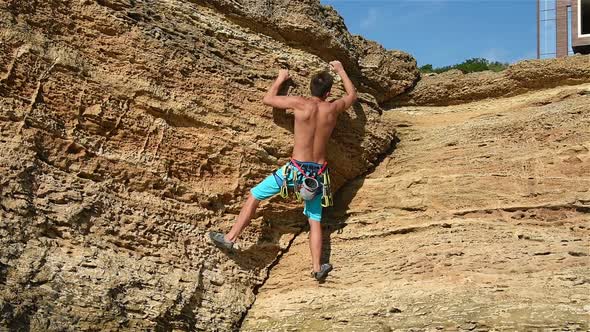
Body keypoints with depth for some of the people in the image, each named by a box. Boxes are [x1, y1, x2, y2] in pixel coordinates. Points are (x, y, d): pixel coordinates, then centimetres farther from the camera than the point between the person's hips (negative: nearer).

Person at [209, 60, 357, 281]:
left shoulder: (300, 103, -9)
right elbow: (352, 95, 23)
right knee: (315, 220, 14)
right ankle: (317, 268, 12)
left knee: (255, 195, 10)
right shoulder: (333, 108, 0)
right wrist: (340, 70, 34)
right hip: (319, 173, 3)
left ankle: (230, 238, 9)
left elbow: (267, 99, 5)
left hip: (297, 169, -3)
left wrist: (280, 79, 20)